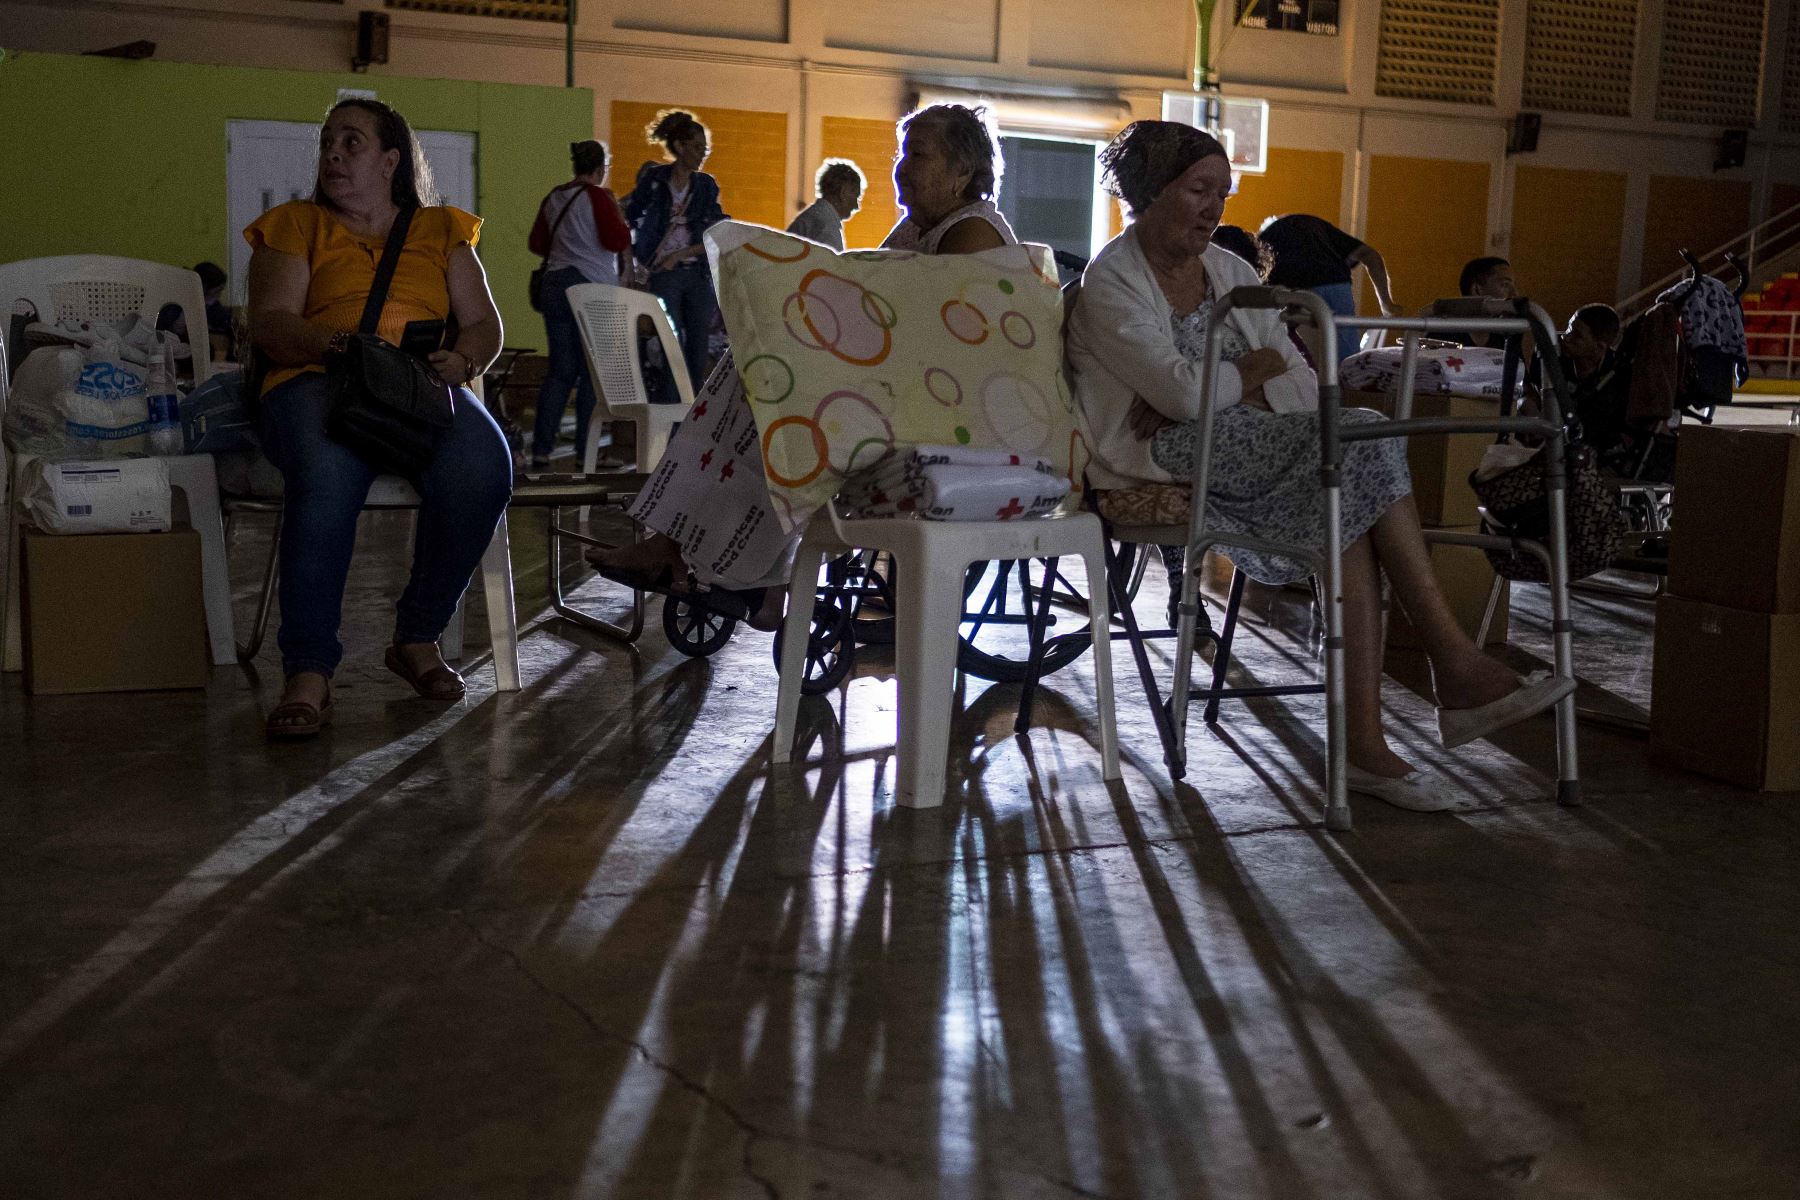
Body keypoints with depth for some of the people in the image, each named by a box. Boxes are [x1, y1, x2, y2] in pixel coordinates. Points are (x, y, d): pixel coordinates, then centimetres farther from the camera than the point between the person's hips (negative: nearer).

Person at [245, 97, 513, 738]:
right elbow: (269, 324, 4)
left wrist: (460, 360, -8)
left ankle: (417, 637, -12)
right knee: (329, 475, -38)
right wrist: (334, 343, -17)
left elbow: (485, 325, 16)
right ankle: (308, 673, -35)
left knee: (482, 471, -33)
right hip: (318, 380, -1)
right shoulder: (296, 227, 18)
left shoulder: (441, 231, 24)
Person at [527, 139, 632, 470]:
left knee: (560, 369, 8)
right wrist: (617, 212, 3)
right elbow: (620, 242, -13)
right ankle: (587, 450, 1)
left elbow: (537, 244, 17)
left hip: (555, 285, 6)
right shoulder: (597, 197, -9)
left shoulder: (554, 197, 11)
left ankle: (541, 450, 3)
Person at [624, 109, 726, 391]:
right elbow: (629, 220, 3)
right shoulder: (654, 180, -1)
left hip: (698, 275, 3)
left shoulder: (706, 185, 8)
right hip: (664, 275, -3)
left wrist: (681, 254, -8)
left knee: (698, 348, 2)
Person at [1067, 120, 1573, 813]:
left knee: (1349, 513, -25)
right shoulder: (1111, 283, -4)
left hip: (1247, 446, 7)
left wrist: (1209, 396, -11)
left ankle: (1364, 741, -28)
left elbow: (1305, 388, 7)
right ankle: (1457, 665, -22)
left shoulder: (1229, 271, 18)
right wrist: (1257, 368, 0)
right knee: (1358, 439, -23)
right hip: (1161, 459, -7)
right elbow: (1182, 392, -19)